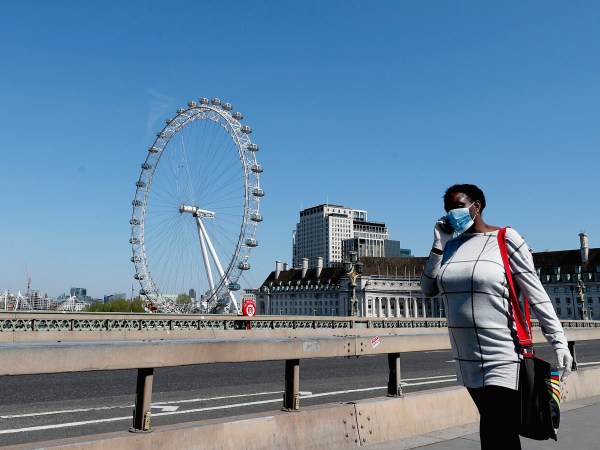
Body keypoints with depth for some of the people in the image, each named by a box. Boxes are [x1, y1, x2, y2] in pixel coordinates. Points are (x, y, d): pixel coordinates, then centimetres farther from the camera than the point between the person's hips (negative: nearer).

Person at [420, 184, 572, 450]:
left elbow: (535, 292, -8)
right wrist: (438, 243, -2)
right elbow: (428, 289, 5)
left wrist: (558, 340, -14)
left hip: (501, 359, -6)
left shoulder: (505, 238, -6)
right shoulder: (451, 245, 8)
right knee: (489, 428, 19)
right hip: (467, 360, 6)